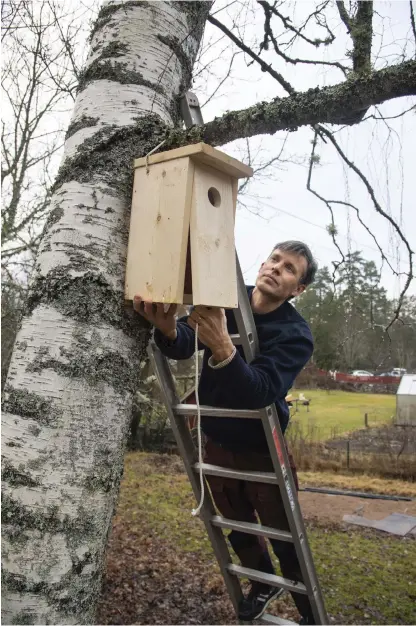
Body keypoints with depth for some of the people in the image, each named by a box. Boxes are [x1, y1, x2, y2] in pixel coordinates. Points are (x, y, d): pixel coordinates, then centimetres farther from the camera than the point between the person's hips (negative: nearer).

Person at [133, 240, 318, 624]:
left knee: (285, 542, 9)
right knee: (238, 529, 23)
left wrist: (223, 350, -52)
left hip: (262, 453, -4)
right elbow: (182, 349, -21)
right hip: (217, 446, 4)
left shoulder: (296, 334, -21)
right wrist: (168, 329, -44)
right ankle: (265, 584, 52)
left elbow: (259, 392, -35)